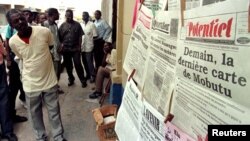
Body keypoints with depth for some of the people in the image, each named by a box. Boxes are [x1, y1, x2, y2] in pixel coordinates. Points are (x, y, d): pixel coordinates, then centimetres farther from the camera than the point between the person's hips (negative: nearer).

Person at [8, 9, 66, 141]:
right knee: (35, 114, 16)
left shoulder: (44, 32, -16)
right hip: (31, 84, 1)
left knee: (54, 111, 14)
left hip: (49, 80, -1)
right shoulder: (13, 42, -11)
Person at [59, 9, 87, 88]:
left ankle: (83, 80, 5)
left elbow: (80, 36, 0)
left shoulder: (77, 24, 2)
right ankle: (71, 79, 27)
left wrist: (79, 46, -6)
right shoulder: (62, 25, 6)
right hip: (65, 49, 3)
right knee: (68, 65, 11)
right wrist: (61, 45, -7)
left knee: (78, 64, -5)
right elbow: (59, 37, 4)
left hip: (75, 48, -2)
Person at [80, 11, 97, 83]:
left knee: (89, 61, -4)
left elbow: (95, 36, -6)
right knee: (84, 61, 11)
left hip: (89, 46, -5)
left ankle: (92, 75, 7)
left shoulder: (92, 24, -4)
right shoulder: (80, 24, 10)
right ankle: (88, 74, 25)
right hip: (82, 46, 5)